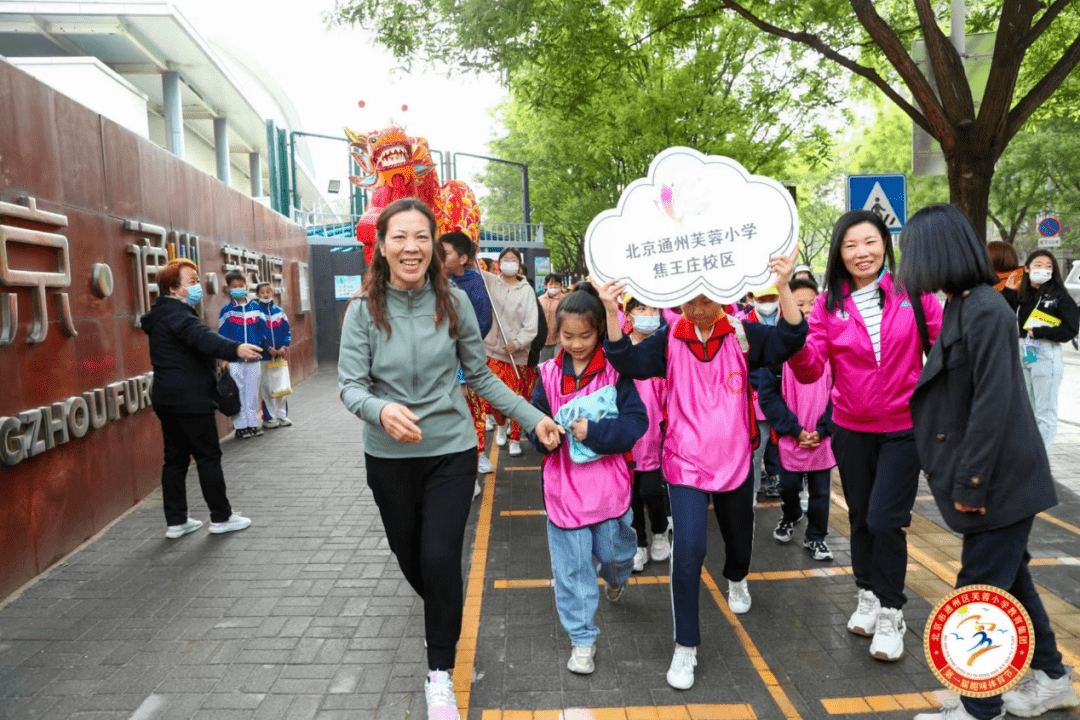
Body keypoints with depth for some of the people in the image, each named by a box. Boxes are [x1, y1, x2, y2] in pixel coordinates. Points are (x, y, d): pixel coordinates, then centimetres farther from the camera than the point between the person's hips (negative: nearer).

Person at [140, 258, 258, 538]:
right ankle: (221, 517, 8)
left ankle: (175, 521, 17)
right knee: (209, 456, -1)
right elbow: (203, 337, -36)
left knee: (175, 458, 12)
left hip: (167, 397, 10)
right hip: (189, 399, -10)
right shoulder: (175, 314, -16)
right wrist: (235, 349, -52)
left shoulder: (164, 315, 17)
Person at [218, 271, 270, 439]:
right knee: (237, 393, 2)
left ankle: (252, 423, 18)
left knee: (253, 392, 9)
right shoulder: (226, 310, 0)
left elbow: (263, 329, 11)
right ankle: (240, 426, 10)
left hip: (253, 358, 3)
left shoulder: (255, 307, 7)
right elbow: (222, 335, -1)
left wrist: (267, 347, 1)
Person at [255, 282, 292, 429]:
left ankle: (282, 415, 17)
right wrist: (268, 348, -15)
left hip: (280, 355, 4)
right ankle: (269, 418, 8)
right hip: (263, 356, -4)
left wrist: (284, 346, -7)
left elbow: (287, 331, 9)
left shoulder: (279, 311, 10)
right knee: (266, 387, -1)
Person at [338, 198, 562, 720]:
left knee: (440, 558, -9)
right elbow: (350, 385, -11)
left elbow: (480, 375, 1)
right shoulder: (364, 310, -9)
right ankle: (442, 614, 53)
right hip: (389, 456, 1)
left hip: (451, 450, -1)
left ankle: (440, 676, 15)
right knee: (408, 554, 17)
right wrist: (381, 409, -33)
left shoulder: (453, 303, -7)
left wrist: (533, 417, -3)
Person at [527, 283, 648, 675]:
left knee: (613, 552, 16)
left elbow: (637, 420, -14)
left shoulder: (615, 371, -8)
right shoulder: (549, 374, 0)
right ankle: (582, 639, 25)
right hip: (564, 486, 2)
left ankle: (616, 579, 55)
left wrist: (594, 431, -24)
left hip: (607, 484, -1)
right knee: (571, 566, 7)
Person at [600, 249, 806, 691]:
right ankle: (685, 646, 4)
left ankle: (736, 579, 63)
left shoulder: (742, 335, -7)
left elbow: (789, 340, -21)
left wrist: (783, 288, -35)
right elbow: (628, 362, -18)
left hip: (735, 460, 2)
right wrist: (612, 312, -31)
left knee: (739, 536, 25)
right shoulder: (670, 340, -7)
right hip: (686, 462, -2)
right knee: (688, 549, -15)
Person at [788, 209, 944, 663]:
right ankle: (868, 596, 37)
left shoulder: (912, 292, -5)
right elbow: (810, 370, -10)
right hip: (851, 429, 2)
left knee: (885, 519, -7)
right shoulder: (828, 304, -3)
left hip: (904, 427, -2)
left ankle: (891, 613, 15)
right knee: (860, 517, 15)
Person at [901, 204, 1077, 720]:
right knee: (1008, 577, 22)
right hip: (996, 478, 9)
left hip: (1001, 479, -9)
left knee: (981, 588, 2)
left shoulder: (984, 310, -20)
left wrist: (970, 483, -21)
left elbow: (993, 404, -24)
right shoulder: (961, 307, 8)